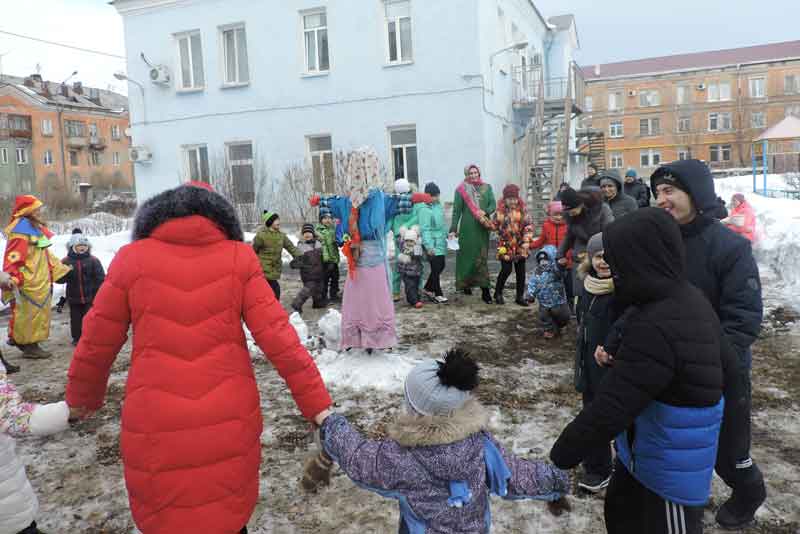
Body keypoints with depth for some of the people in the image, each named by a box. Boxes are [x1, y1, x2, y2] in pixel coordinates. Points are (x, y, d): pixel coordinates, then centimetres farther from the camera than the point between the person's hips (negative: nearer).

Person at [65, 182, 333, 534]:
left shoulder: (132, 258, -1)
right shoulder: (239, 258, -2)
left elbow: (95, 345, 5)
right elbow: (277, 337, -8)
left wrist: (82, 399, 24)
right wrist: (317, 402, -3)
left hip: (156, 427, 0)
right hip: (230, 423, 1)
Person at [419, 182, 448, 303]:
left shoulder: (438, 205, 8)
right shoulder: (425, 209, -17)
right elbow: (425, 229, -21)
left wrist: (447, 234, 20)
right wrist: (429, 246, -26)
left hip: (441, 242, 9)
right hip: (433, 244, -9)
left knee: (441, 266, 15)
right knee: (436, 268, -3)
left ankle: (428, 289, 29)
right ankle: (438, 294, 9)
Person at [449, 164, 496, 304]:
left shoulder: (487, 187, 11)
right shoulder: (461, 189, 2)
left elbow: (493, 205, 6)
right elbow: (456, 210, -1)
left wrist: (485, 212, -16)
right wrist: (453, 229, -6)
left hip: (483, 227, 2)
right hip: (467, 227, -2)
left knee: (482, 257, 0)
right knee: (467, 255, 2)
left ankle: (485, 290, -2)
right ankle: (465, 284, 18)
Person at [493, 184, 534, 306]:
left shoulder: (522, 210, 1)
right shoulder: (500, 211, 0)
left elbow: (528, 226, -2)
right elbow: (494, 225, 5)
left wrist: (526, 241, -11)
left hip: (520, 246, 2)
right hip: (505, 245, -2)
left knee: (521, 271, 6)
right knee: (506, 270, -7)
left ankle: (520, 296, 18)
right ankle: (498, 293, 13)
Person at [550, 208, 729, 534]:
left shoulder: (654, 329, -34)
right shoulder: (691, 300, -2)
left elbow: (610, 408, -32)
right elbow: (723, 363, 14)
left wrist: (562, 455, -22)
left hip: (670, 467, -9)